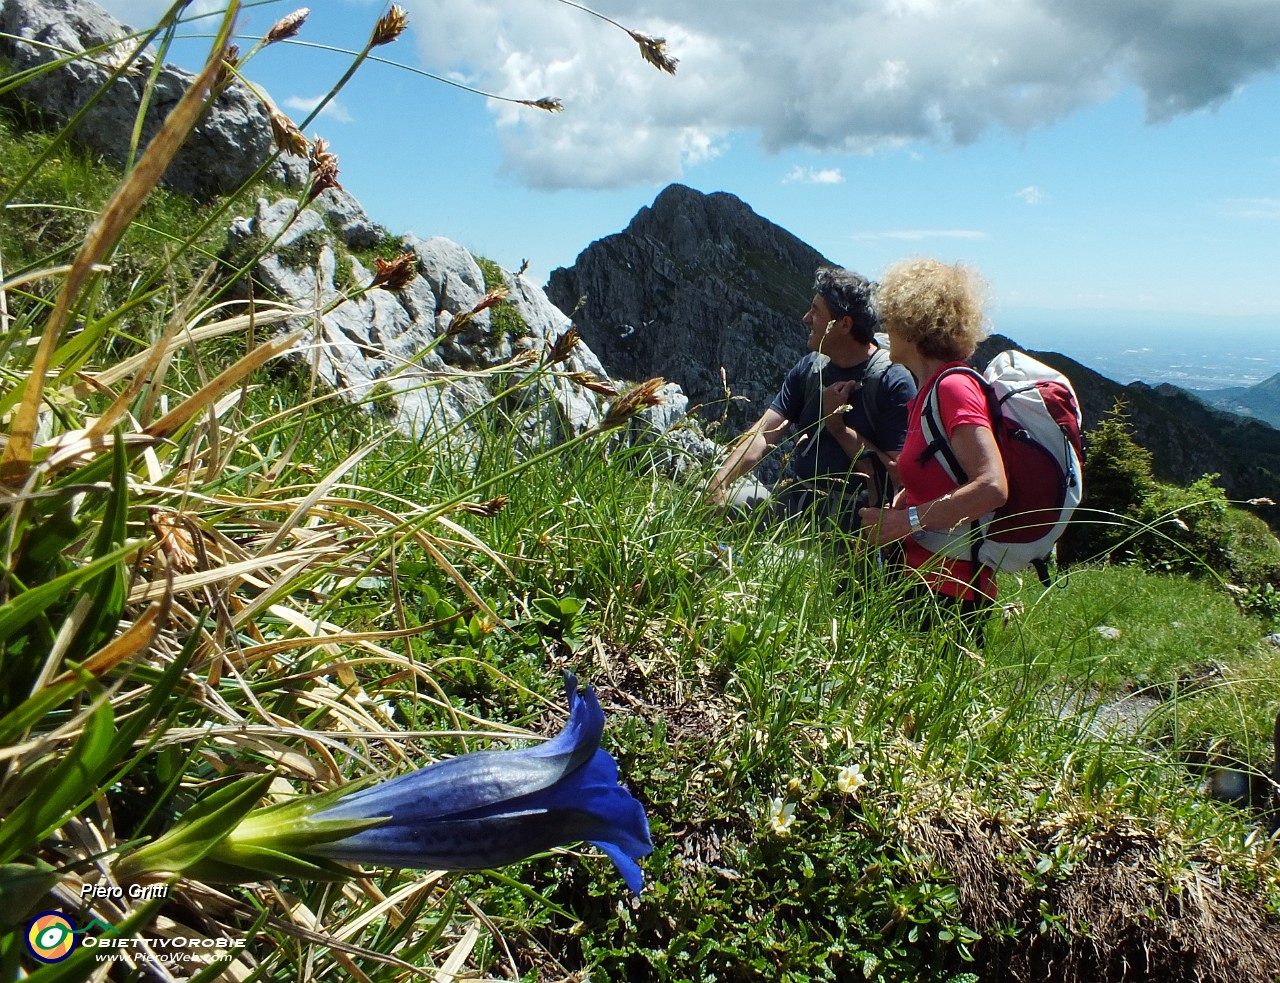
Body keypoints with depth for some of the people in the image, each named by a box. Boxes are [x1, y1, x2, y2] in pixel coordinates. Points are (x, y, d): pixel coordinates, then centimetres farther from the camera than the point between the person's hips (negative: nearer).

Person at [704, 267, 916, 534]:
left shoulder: (893, 381, -9)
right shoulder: (809, 368, 10)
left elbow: (897, 474, -14)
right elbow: (763, 433, 0)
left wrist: (838, 426, -11)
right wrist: (719, 481, -15)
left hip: (847, 518, -5)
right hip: (789, 499, 5)